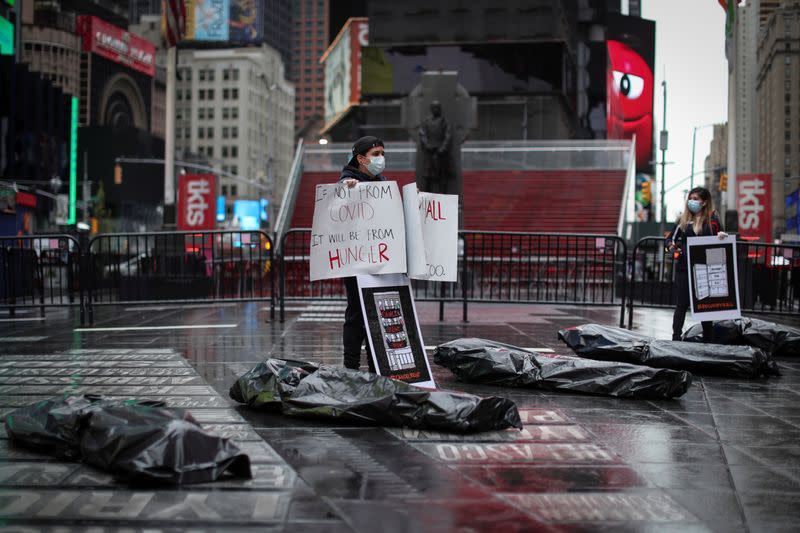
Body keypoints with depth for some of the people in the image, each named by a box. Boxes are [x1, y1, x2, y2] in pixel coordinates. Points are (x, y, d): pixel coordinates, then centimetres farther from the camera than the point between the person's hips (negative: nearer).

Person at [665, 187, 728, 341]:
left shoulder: (712, 219, 3)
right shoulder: (683, 219, 7)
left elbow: (719, 239, 9)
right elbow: (670, 238, 9)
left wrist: (722, 236, -14)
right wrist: (671, 246, -13)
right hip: (684, 267, 0)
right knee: (681, 304, 1)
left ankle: (708, 340, 18)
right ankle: (676, 337, 5)